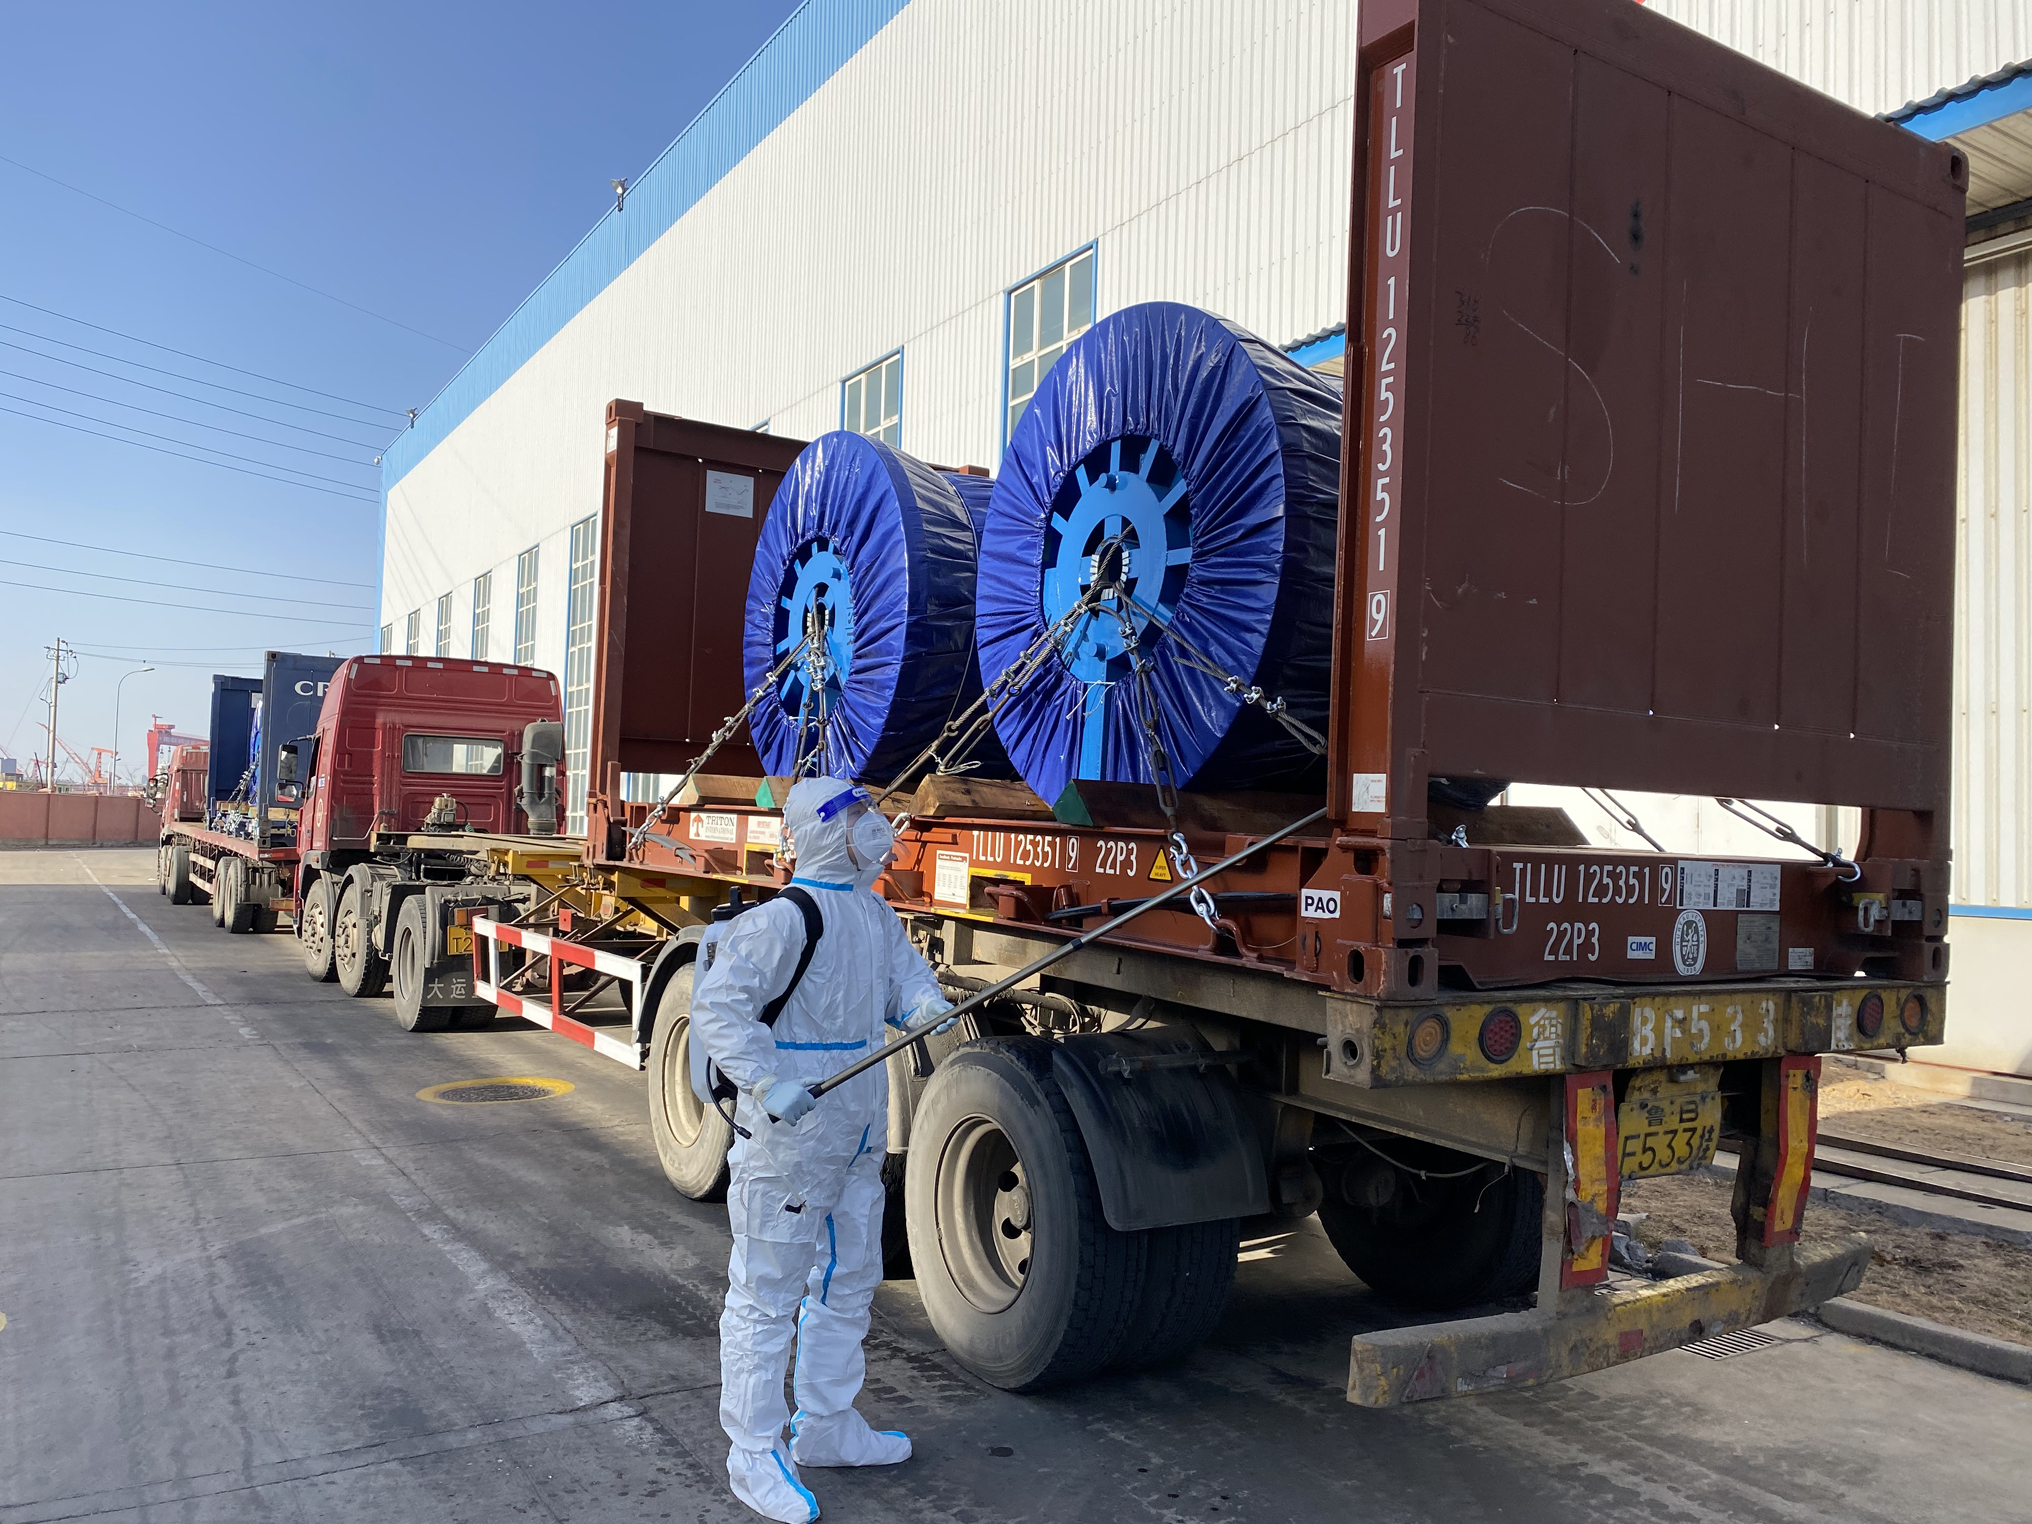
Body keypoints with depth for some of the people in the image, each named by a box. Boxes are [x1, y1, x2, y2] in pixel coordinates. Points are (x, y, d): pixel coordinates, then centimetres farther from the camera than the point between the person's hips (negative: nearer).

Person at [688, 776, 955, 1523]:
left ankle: (825, 1426, 39)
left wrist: (925, 1007, -9)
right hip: (786, 1138, -10)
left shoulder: (876, 914, 9)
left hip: (855, 1137, 10)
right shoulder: (785, 919, -20)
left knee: (849, 1281, 21)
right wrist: (769, 1082, -33)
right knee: (768, 1294, 3)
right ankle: (755, 1454, 19)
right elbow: (717, 1003, -24)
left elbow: (904, 974, 14)